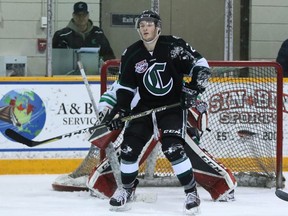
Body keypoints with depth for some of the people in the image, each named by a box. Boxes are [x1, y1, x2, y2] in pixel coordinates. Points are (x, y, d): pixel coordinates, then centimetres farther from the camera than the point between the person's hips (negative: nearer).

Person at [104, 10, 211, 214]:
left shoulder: (173, 46, -14)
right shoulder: (131, 55, -2)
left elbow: (201, 66, -10)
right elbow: (126, 87, 7)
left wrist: (193, 89, -21)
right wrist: (118, 110, -5)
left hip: (173, 105, -4)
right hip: (145, 106, 4)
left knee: (173, 149, -21)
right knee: (129, 147, -5)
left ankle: (191, 192, -7)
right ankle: (127, 188, 19)